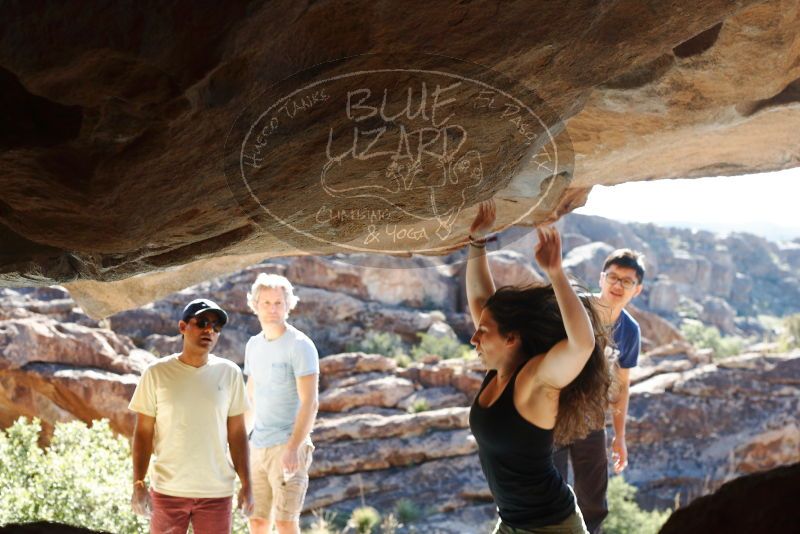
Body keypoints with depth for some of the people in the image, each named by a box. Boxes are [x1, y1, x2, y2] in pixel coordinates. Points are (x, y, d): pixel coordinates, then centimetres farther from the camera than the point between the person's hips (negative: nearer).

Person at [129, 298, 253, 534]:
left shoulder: (229, 373, 1)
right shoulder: (157, 373, -3)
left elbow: (237, 433, 5)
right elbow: (143, 433, 0)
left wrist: (246, 484, 2)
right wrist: (138, 484, -7)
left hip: (216, 492, 1)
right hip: (167, 490, -1)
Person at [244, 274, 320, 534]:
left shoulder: (301, 346, -12)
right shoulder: (253, 345, 11)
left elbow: (310, 402, -18)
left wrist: (293, 447, -27)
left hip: (288, 447, -7)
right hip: (259, 448, 7)